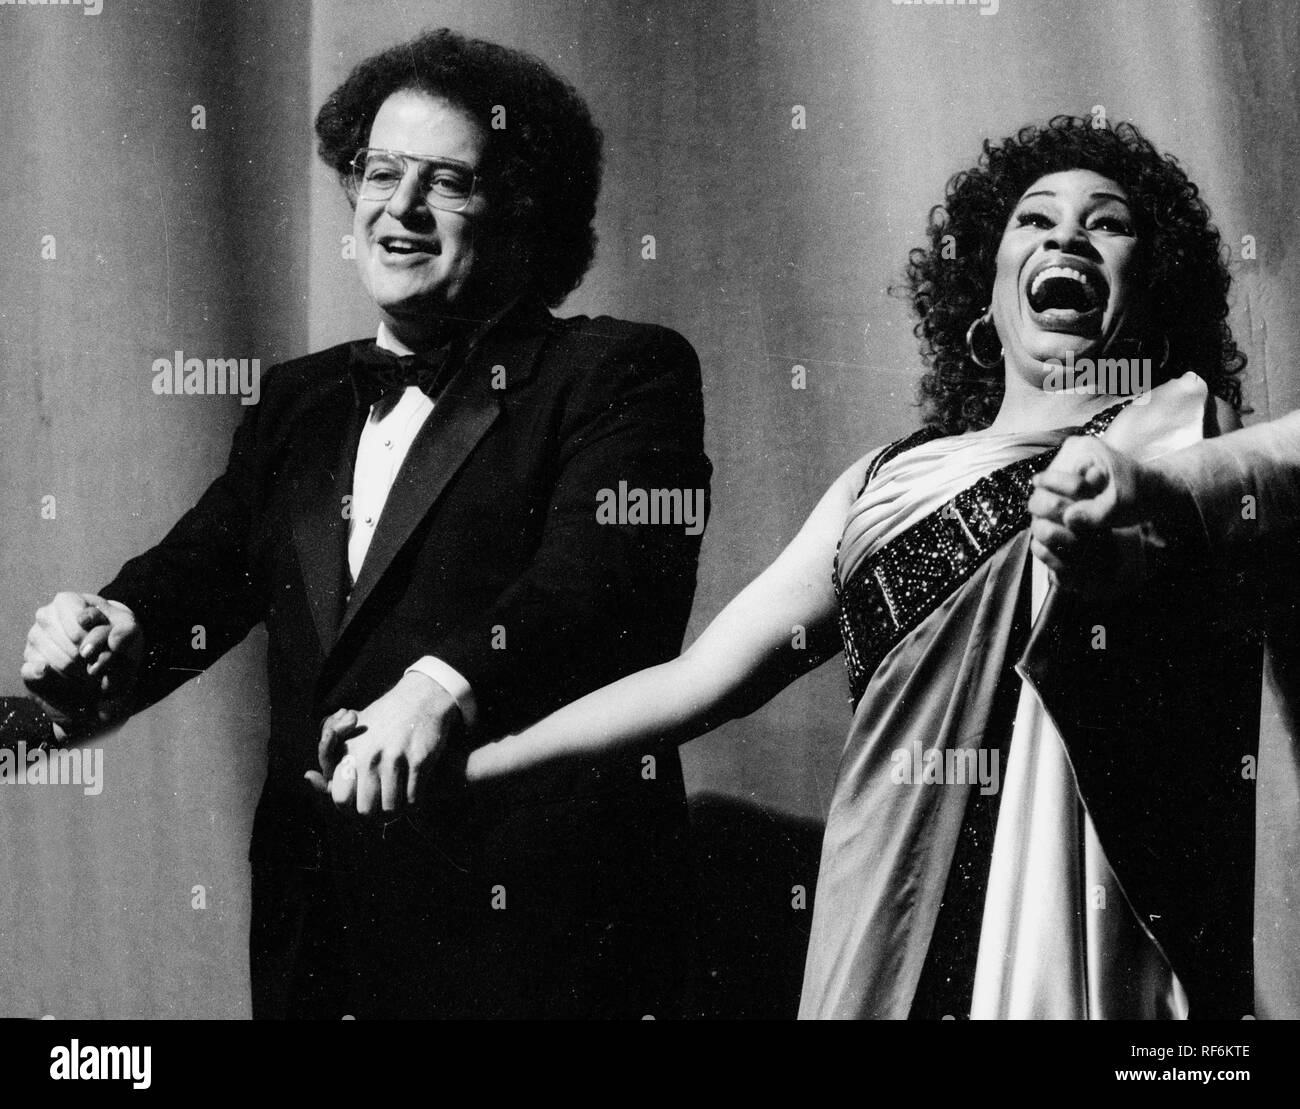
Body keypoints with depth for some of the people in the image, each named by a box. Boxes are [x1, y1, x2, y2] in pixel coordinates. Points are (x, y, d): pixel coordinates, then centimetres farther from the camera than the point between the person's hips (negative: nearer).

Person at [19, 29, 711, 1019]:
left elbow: (609, 571, -18)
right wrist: (112, 630, -15)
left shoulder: (625, 373, -3)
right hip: (317, 913, 5)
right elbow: (210, 557, 8)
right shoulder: (300, 401, 16)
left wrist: (448, 684, -35)